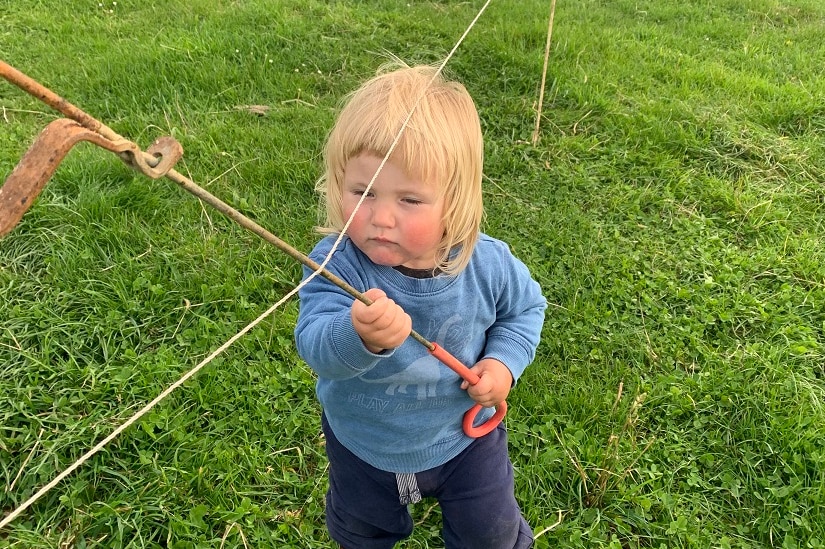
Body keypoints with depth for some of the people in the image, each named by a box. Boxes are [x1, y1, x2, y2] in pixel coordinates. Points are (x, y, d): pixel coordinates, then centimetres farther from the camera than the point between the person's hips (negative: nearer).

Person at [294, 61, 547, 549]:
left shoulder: (487, 264, -24)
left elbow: (527, 307, -2)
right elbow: (315, 344, -47)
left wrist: (504, 362, -19)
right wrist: (360, 335, -69)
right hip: (363, 445, 1)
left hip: (462, 435, 0)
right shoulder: (336, 264, -32)